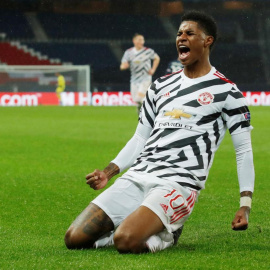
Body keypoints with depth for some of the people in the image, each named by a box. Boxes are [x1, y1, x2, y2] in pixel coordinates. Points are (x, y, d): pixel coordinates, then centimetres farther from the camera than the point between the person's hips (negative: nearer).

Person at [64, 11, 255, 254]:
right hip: (137, 176, 6)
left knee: (125, 241, -32)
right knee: (74, 239, -7)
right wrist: (108, 172, 10)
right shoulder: (161, 86, 20)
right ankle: (145, 229, 12)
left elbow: (244, 149, 3)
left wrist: (245, 206, -6)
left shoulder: (225, 92, 3)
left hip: (178, 183, -6)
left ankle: (163, 237, 1)